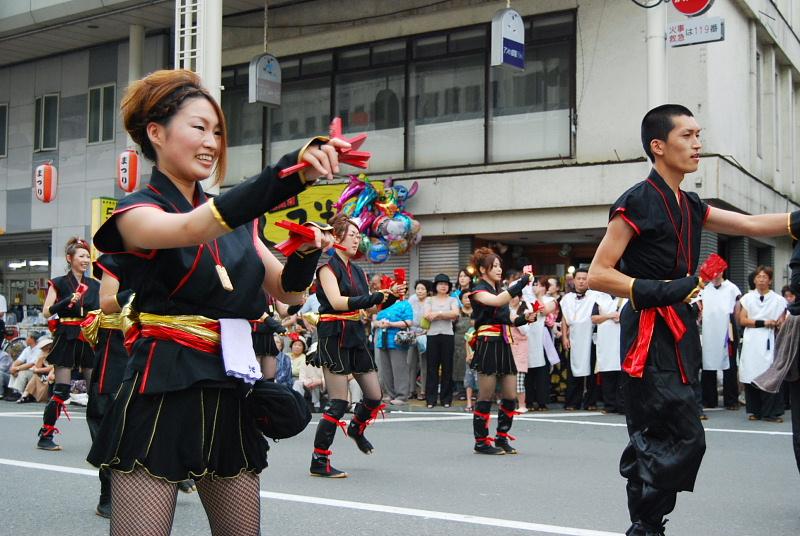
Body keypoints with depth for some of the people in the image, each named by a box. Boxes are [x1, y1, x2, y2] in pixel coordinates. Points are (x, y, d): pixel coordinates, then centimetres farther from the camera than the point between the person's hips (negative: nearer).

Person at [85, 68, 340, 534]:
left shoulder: (236, 219, 14)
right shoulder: (135, 212, -5)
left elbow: (286, 291, 15)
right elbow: (191, 229, -28)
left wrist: (306, 250, -9)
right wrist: (292, 170, -40)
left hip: (232, 397, 6)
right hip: (162, 395, -6)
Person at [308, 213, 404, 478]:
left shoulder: (357, 271, 16)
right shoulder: (328, 266, -7)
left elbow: (369, 308, 15)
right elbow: (337, 301, -22)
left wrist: (390, 297, -2)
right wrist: (375, 297, -28)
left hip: (356, 336, 7)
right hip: (334, 335, -7)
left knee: (375, 397, 8)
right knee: (338, 402, -8)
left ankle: (356, 429, 40)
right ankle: (318, 462, 2)